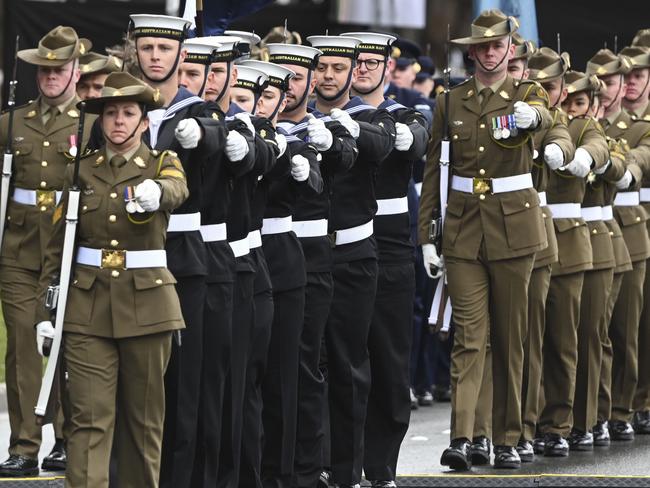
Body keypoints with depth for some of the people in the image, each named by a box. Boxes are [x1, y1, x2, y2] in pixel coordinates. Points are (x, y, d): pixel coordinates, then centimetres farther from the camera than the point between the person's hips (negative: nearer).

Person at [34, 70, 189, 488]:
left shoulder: (163, 164, 4)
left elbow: (177, 190, -22)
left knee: (145, 417, 5)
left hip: (146, 304, -1)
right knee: (90, 417, -8)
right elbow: (58, 247, 10)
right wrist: (45, 309, 1)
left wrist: (155, 192, -47)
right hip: (88, 306, 1)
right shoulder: (81, 172, 9)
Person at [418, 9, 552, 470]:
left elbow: (544, 115, -24)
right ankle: (461, 438, -17)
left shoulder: (527, 95, 2)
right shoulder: (451, 102, 8)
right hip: (463, 228, 1)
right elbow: (434, 171, 9)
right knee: (469, 334, -8)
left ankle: (508, 438, 12)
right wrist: (427, 235, 4)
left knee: (511, 337, 4)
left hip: (513, 227, -1)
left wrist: (531, 116, -48)